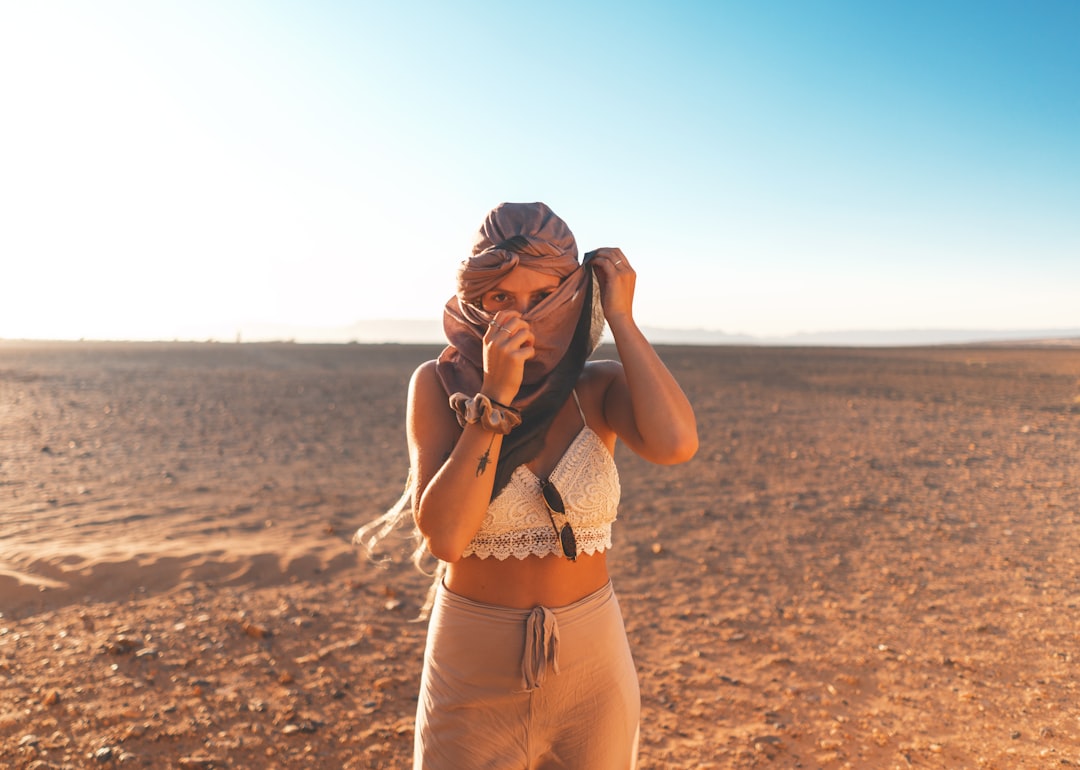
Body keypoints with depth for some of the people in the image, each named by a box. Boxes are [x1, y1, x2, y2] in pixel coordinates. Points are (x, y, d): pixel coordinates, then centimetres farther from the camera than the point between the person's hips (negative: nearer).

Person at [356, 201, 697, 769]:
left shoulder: (599, 386, -7)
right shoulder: (440, 383, -11)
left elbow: (676, 443, -28)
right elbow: (444, 535, -21)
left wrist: (620, 318, -19)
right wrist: (496, 397, -25)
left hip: (591, 664, 2)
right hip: (472, 664, -1)